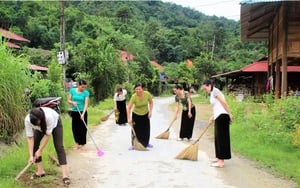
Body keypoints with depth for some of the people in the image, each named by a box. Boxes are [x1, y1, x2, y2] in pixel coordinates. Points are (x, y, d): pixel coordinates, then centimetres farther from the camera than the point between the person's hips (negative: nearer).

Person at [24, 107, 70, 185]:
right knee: (34, 145, -7)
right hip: (40, 127, 4)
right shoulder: (27, 120, -36)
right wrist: (31, 156, -31)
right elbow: (30, 138, -29)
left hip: (55, 122, -4)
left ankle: (64, 174, -19)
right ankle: (40, 171, 6)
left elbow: (47, 135, -33)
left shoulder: (49, 116, -45)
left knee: (59, 147, -14)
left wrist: (40, 150, -28)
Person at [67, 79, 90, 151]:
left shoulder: (86, 93, -9)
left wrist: (83, 114, -24)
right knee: (75, 128, 8)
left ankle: (83, 144, 10)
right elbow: (69, 100, 3)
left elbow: (86, 104, -14)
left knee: (83, 128, 0)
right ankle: (77, 143, 25)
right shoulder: (72, 90, -2)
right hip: (74, 112, 2)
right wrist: (72, 102, -19)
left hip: (82, 112, -2)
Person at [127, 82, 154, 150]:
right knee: (135, 130, -3)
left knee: (147, 129, 11)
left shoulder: (147, 94, -23)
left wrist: (150, 111, -11)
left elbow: (151, 102, -4)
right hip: (136, 115, -3)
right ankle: (133, 145, 9)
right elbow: (129, 108, -28)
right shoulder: (134, 97, -30)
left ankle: (147, 143, 30)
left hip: (145, 114, 3)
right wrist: (129, 118, -33)